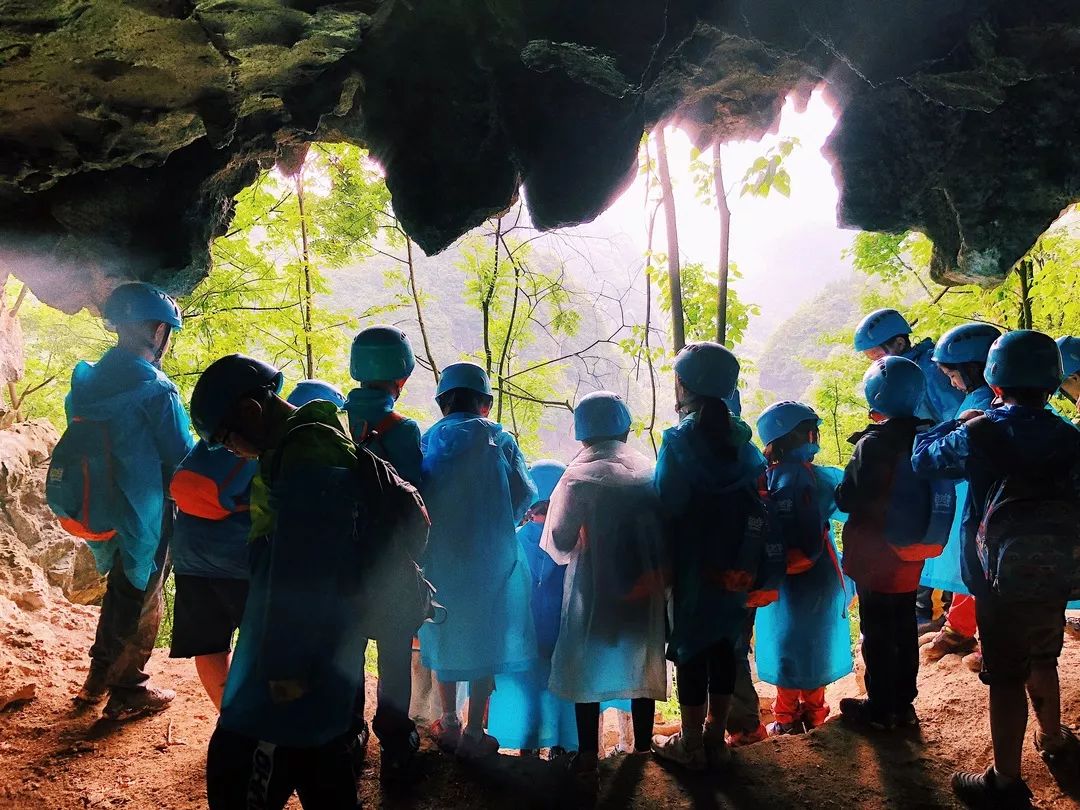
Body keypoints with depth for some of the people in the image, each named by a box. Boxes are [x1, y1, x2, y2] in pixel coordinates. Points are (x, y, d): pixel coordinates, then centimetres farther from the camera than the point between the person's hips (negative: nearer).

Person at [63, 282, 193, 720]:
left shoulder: (89, 380, 3)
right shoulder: (154, 388, -21)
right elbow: (182, 454, -17)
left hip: (102, 508, 8)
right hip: (144, 512, -7)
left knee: (120, 589, 25)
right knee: (141, 599, 8)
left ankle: (98, 678, 35)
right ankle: (127, 691, 18)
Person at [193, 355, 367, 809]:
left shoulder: (306, 451, -17)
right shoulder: (318, 441, 16)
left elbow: (300, 573, -22)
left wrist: (284, 665, -19)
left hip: (297, 656, -11)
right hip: (322, 659, 11)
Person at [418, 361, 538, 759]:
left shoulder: (427, 440, 0)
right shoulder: (495, 438, -6)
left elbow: (417, 495, -2)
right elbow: (524, 495, -4)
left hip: (439, 555, 3)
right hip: (488, 555, -3)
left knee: (447, 634, 17)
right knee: (486, 637, 7)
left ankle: (449, 724, 27)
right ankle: (473, 732, 10)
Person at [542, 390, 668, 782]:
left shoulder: (581, 475, -12)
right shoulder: (648, 469, -1)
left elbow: (560, 541, -13)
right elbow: (665, 529, 1)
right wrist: (654, 572, 13)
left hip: (596, 588, -4)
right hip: (645, 587, 4)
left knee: (588, 667, 10)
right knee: (641, 663, 18)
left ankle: (588, 757, 13)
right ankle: (642, 747, 29)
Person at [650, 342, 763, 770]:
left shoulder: (679, 441, -16)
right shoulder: (743, 441, 1)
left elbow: (666, 506, -17)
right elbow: (757, 503, 5)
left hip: (691, 567, -5)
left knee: (691, 647, 5)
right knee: (725, 644, 14)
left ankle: (690, 744, 16)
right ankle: (715, 737, 25)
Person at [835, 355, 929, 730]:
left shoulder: (873, 444, -21)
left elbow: (848, 499, -19)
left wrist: (837, 491, 0)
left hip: (875, 556, -7)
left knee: (877, 632, 5)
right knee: (905, 628, 17)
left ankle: (880, 707, 15)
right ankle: (903, 703, 27)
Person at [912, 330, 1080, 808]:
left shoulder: (982, 435, -16)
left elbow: (923, 458, -2)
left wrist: (960, 423, 10)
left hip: (1002, 584, -5)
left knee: (1006, 679, 3)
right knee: (1042, 662, 26)